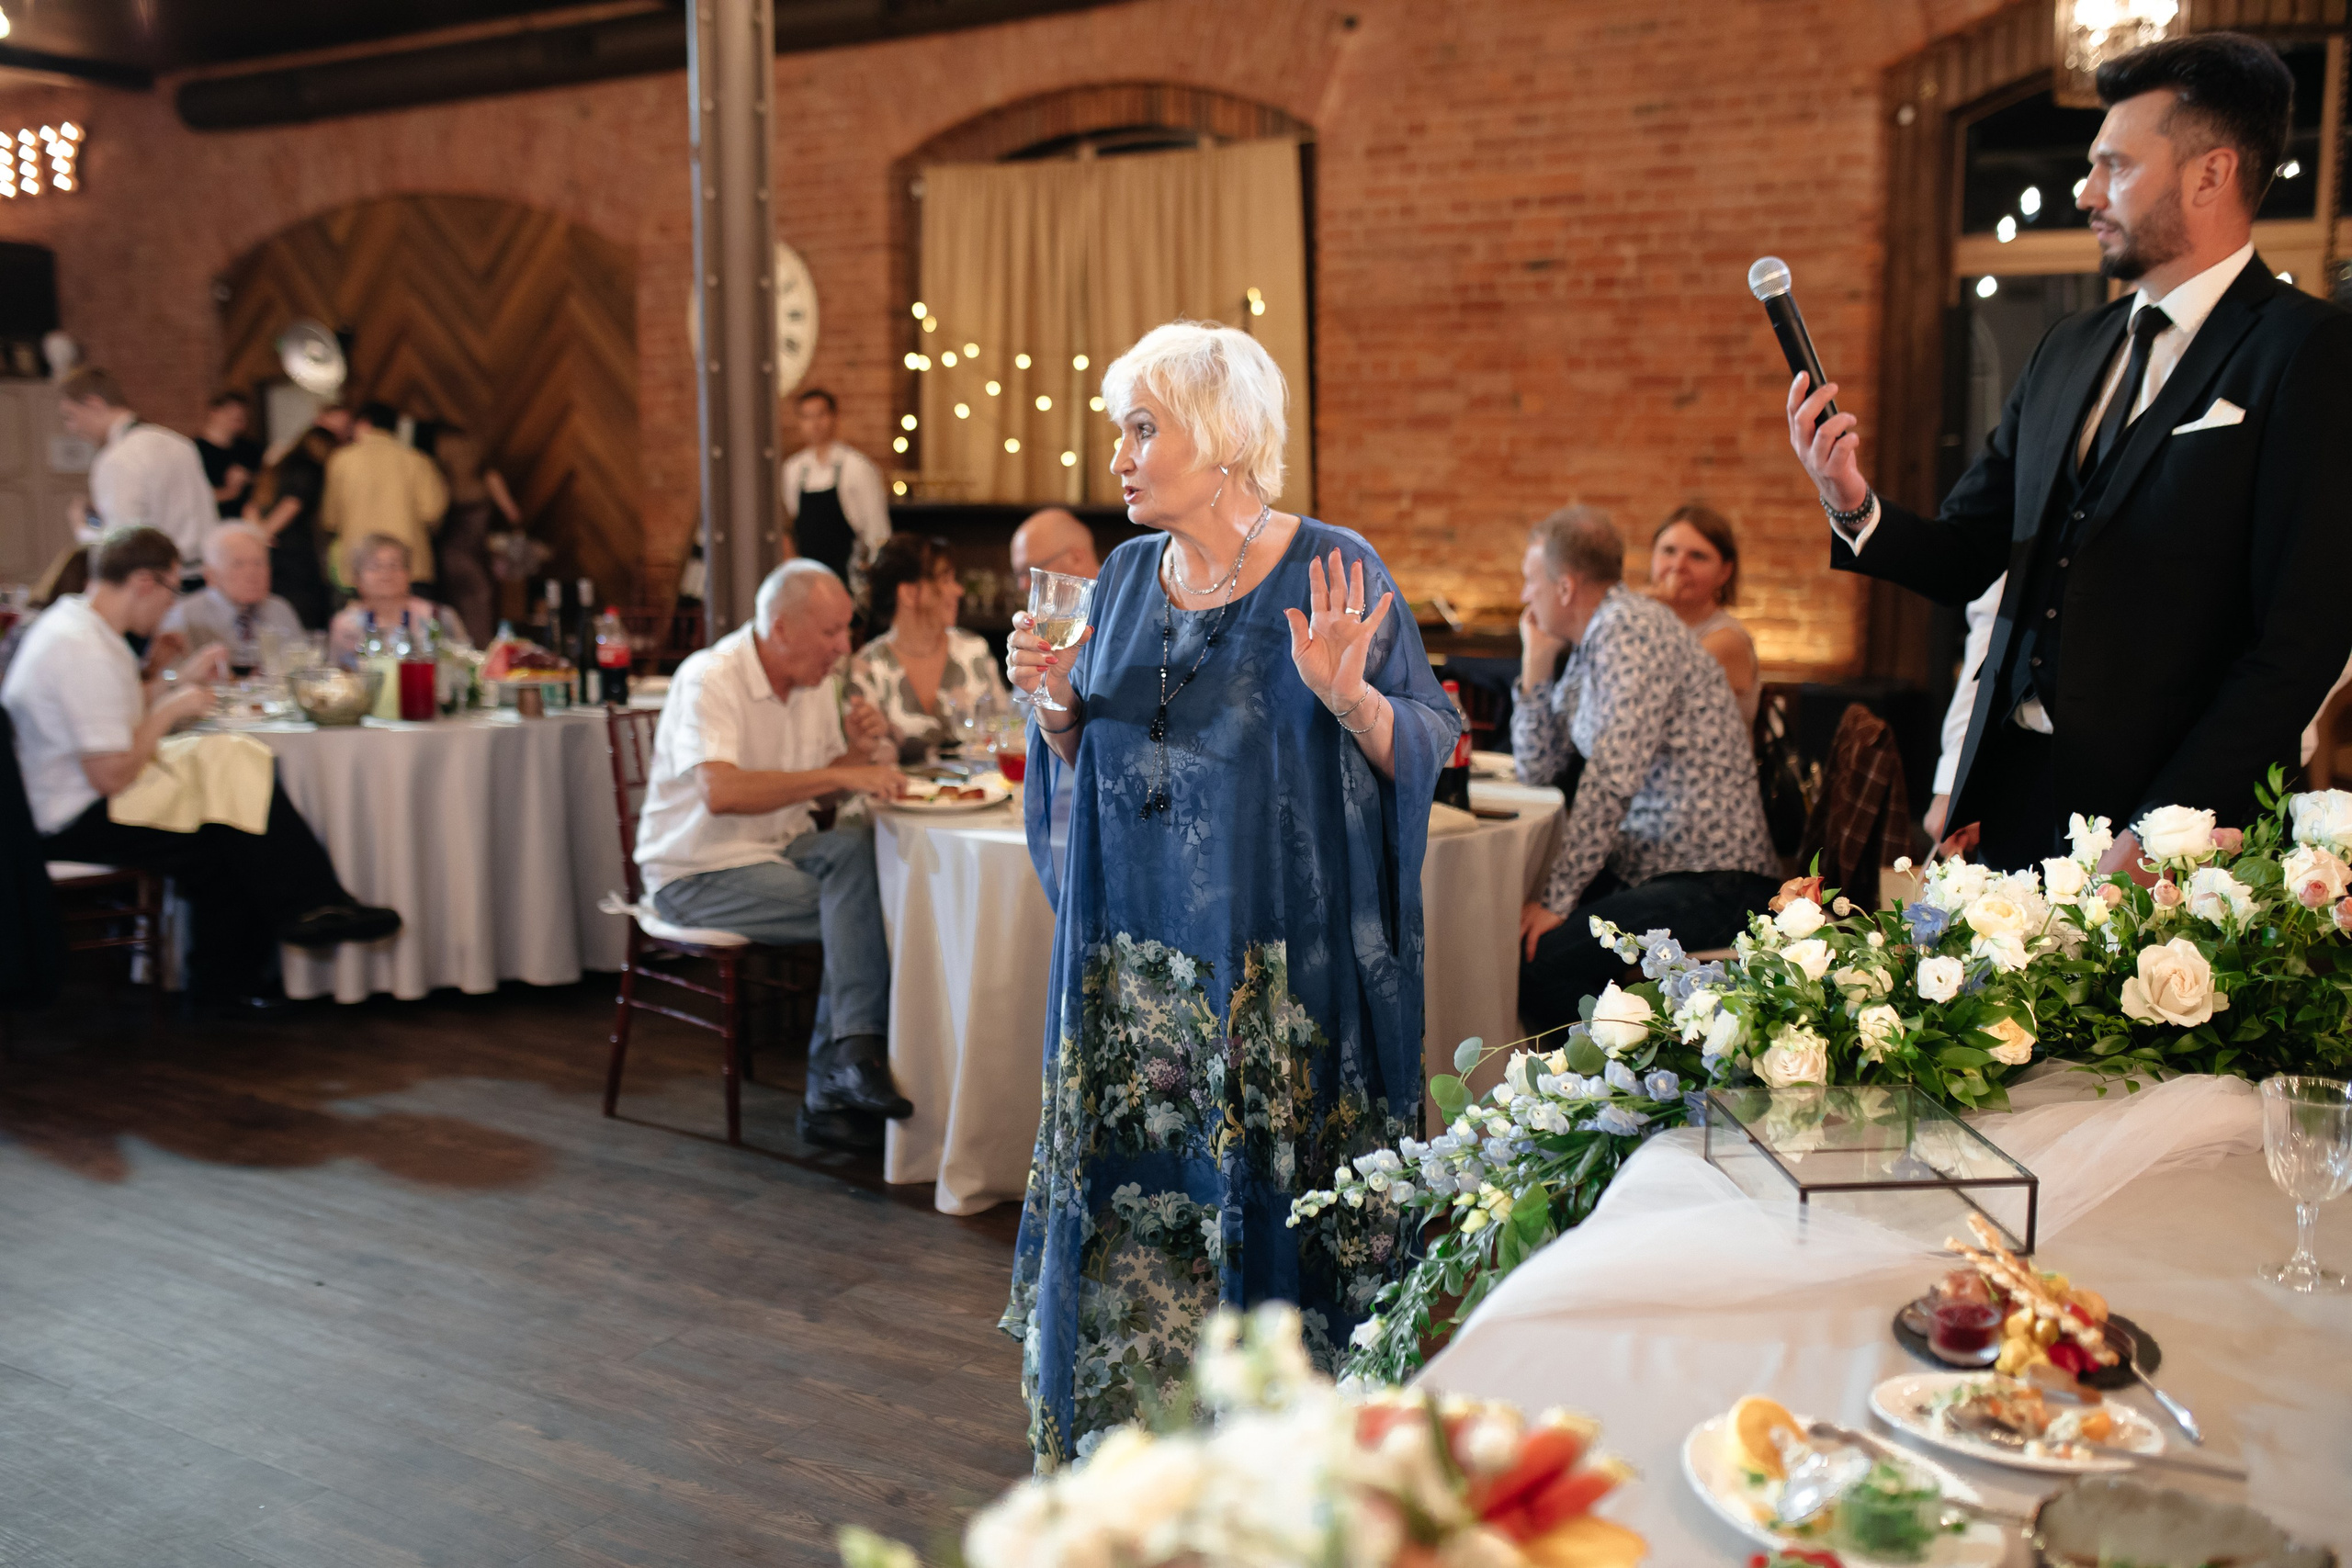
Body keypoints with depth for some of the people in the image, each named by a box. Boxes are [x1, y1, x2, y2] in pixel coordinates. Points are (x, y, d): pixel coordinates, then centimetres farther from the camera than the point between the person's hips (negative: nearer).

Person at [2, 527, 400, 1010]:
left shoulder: (71, 619, 8)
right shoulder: (86, 651, -24)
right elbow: (113, 776, -26)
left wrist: (180, 682, 12)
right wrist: (171, 708, -14)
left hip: (63, 803, 10)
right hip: (76, 822, -10)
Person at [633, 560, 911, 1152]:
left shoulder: (814, 679, 7)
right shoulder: (709, 680, -18)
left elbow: (817, 789, 16)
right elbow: (720, 793, -34)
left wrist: (856, 750, -6)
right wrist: (840, 774, -36)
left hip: (779, 850, 7)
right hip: (699, 874, -7)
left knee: (857, 849, -25)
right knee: (864, 908, -25)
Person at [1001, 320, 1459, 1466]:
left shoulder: (1333, 571, -6)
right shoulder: (1126, 575, 9)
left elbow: (1432, 746, -6)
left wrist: (1347, 696, -24)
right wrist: (1056, 702, -3)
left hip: (1279, 973, -5)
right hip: (1129, 965, 5)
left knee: (1269, 1201, 1)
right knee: (1127, 1210, 8)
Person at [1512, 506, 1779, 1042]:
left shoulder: (1633, 628, -14)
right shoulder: (1592, 646, 16)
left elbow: (1613, 777, -23)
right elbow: (1534, 768, 19)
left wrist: (1557, 899, -22)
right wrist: (1536, 662, 9)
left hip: (1712, 880, -9)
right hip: (1645, 866, 9)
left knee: (1538, 961, -26)